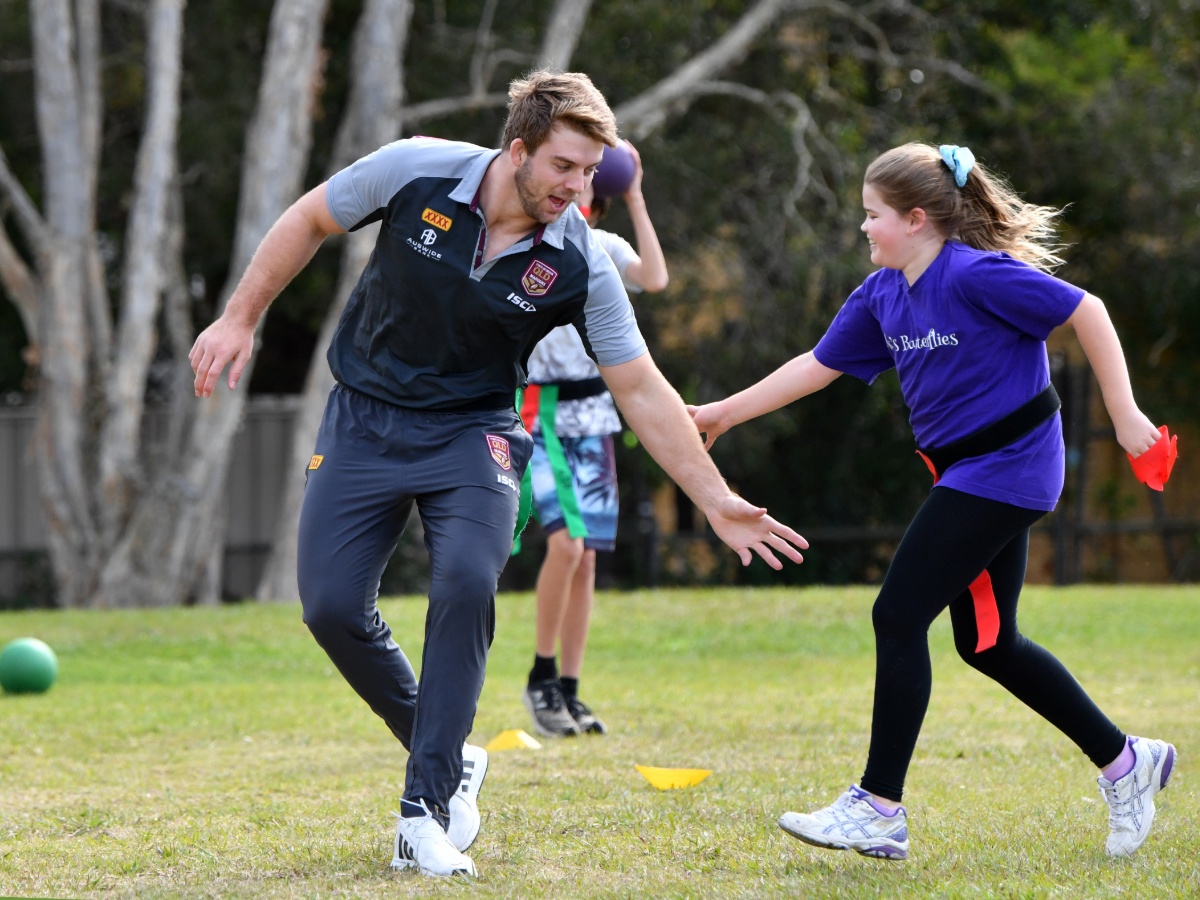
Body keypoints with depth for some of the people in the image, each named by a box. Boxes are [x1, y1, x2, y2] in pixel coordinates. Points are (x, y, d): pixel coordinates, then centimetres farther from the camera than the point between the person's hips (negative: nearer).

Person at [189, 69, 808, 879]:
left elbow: (642, 391, -10)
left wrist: (717, 502, -14)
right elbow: (311, 221, 1)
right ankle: (449, 761, 15)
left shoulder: (580, 264, -16)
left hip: (473, 431, -1)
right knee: (332, 606, -8)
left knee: (466, 586, -26)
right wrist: (241, 318, 1)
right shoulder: (416, 173, -17)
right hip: (366, 418, 1)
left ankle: (425, 812, -19)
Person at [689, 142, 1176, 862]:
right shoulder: (883, 294, 7)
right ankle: (1126, 761, 26)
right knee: (987, 643, 14)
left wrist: (1124, 413, -14)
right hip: (970, 474, 9)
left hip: (1005, 468, -9)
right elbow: (817, 366, 15)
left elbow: (1086, 311, -15)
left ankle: (879, 809, -7)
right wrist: (724, 412, 14)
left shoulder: (976, 275, -18)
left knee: (899, 616, -11)